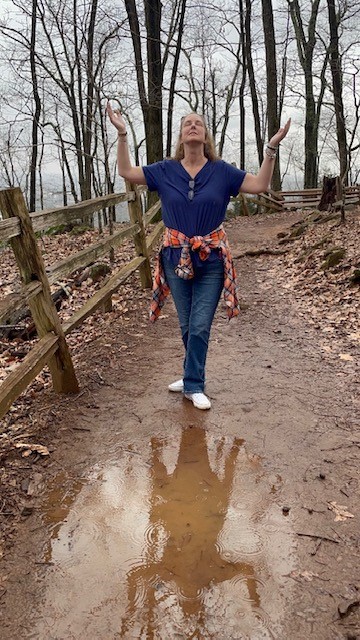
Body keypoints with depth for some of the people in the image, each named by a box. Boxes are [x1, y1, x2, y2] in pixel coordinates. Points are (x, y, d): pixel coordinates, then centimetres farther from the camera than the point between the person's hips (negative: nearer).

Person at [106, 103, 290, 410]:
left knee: (200, 326, -2)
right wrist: (122, 134, -4)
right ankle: (193, 377, 31)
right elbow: (126, 172, 4)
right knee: (187, 325, 12)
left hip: (211, 260, -1)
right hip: (176, 258, 2)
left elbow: (260, 185, -3)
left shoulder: (221, 171, 0)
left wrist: (272, 148, -12)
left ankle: (193, 385, 11)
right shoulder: (165, 170, 3)